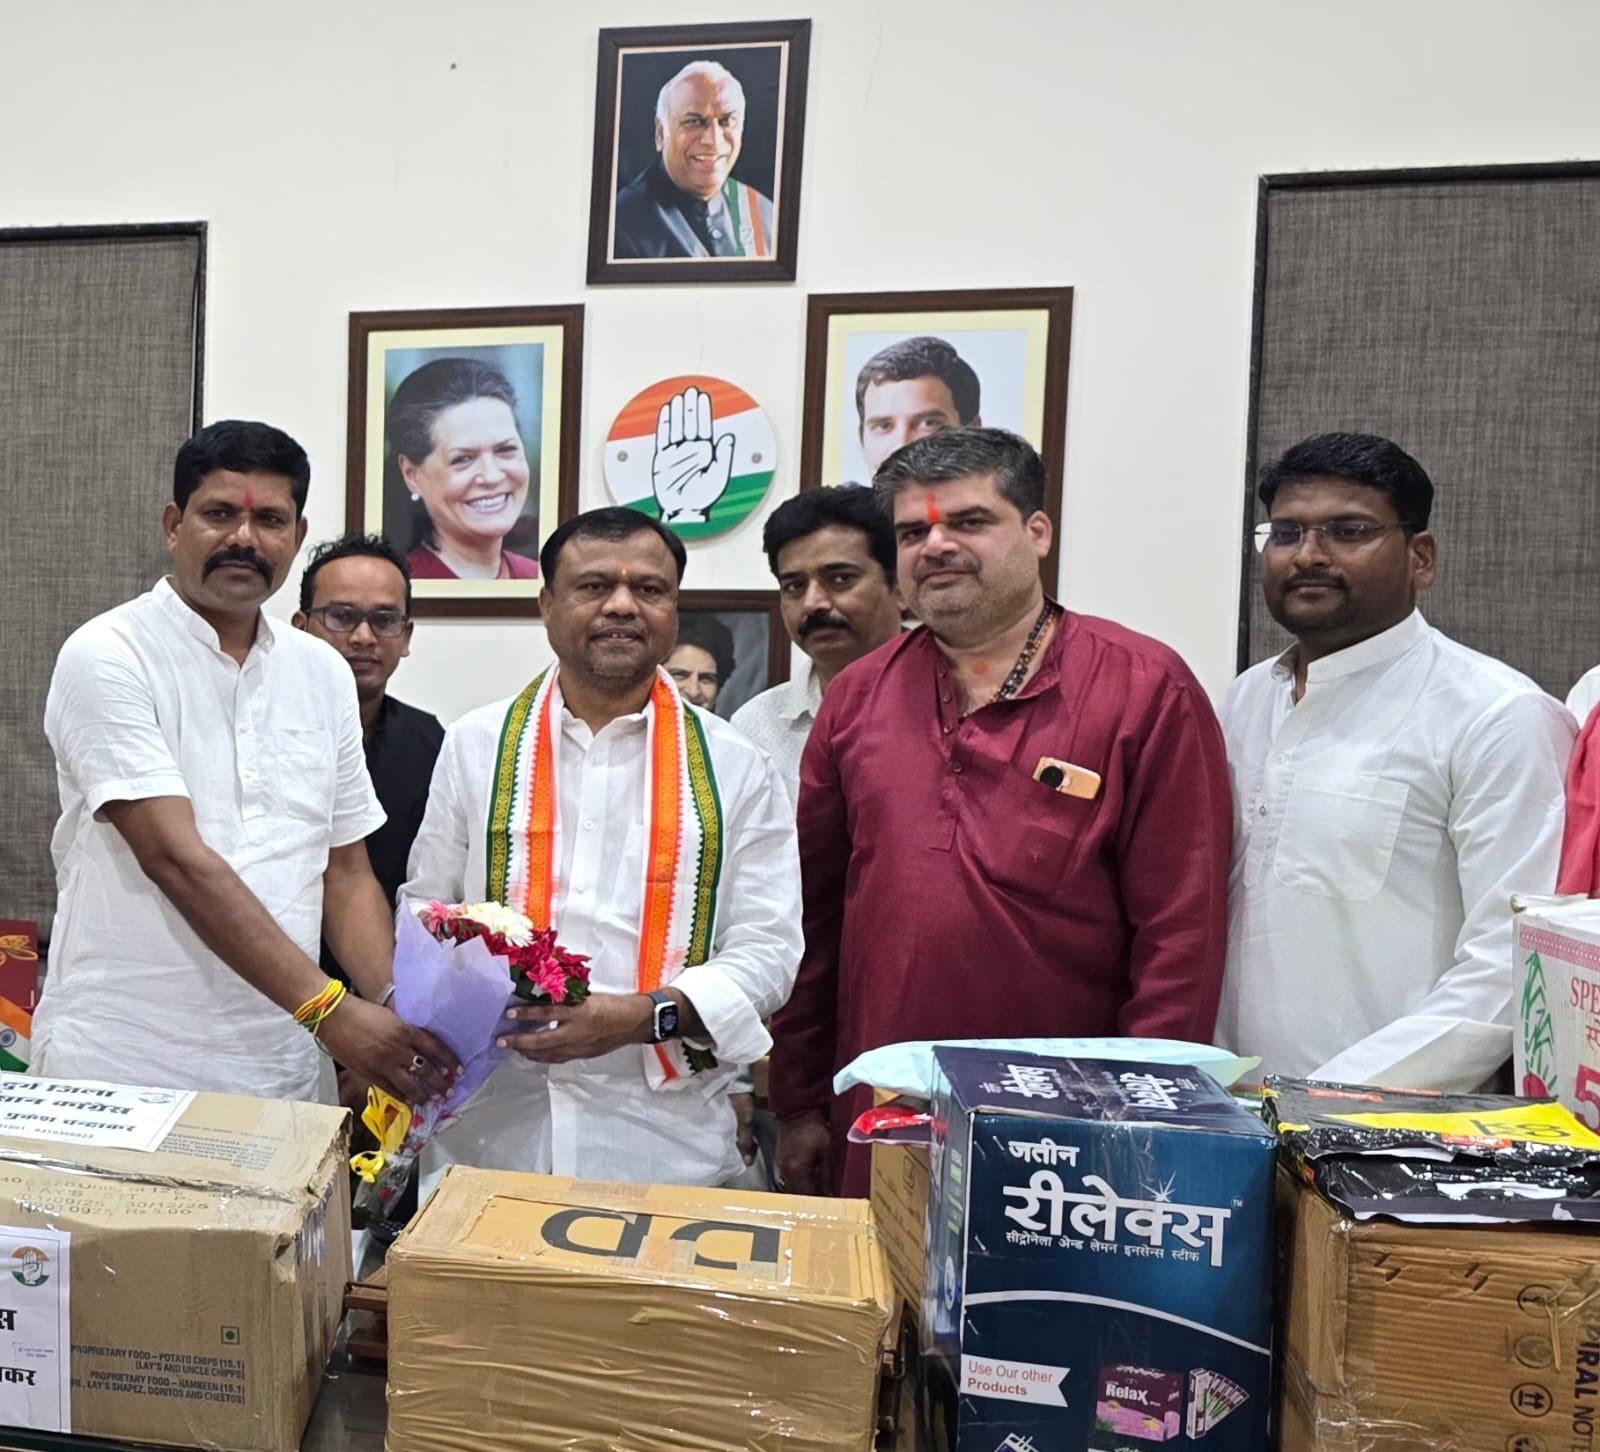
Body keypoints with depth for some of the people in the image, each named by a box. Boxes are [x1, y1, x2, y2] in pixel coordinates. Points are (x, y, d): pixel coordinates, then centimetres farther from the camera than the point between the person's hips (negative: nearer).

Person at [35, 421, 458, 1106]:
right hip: (122, 1070, -4)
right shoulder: (105, 656, -8)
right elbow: (175, 858, -18)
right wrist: (328, 1009, -24)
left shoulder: (324, 673, 7)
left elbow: (346, 875, 8)